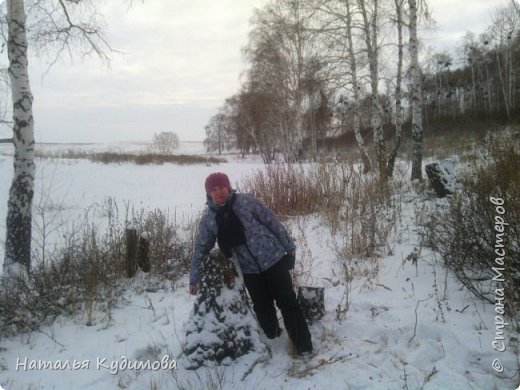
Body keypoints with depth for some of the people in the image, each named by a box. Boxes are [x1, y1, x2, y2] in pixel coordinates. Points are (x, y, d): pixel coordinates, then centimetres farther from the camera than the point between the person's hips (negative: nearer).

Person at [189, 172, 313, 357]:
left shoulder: (246, 201, -10)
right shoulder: (209, 219, -3)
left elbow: (272, 221, -3)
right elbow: (201, 249, 5)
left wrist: (289, 245, -1)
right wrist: (194, 279, 7)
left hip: (273, 258, -2)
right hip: (249, 270, 3)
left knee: (287, 301, 0)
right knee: (262, 308, 9)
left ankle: (303, 343, 10)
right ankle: (272, 339, 31)